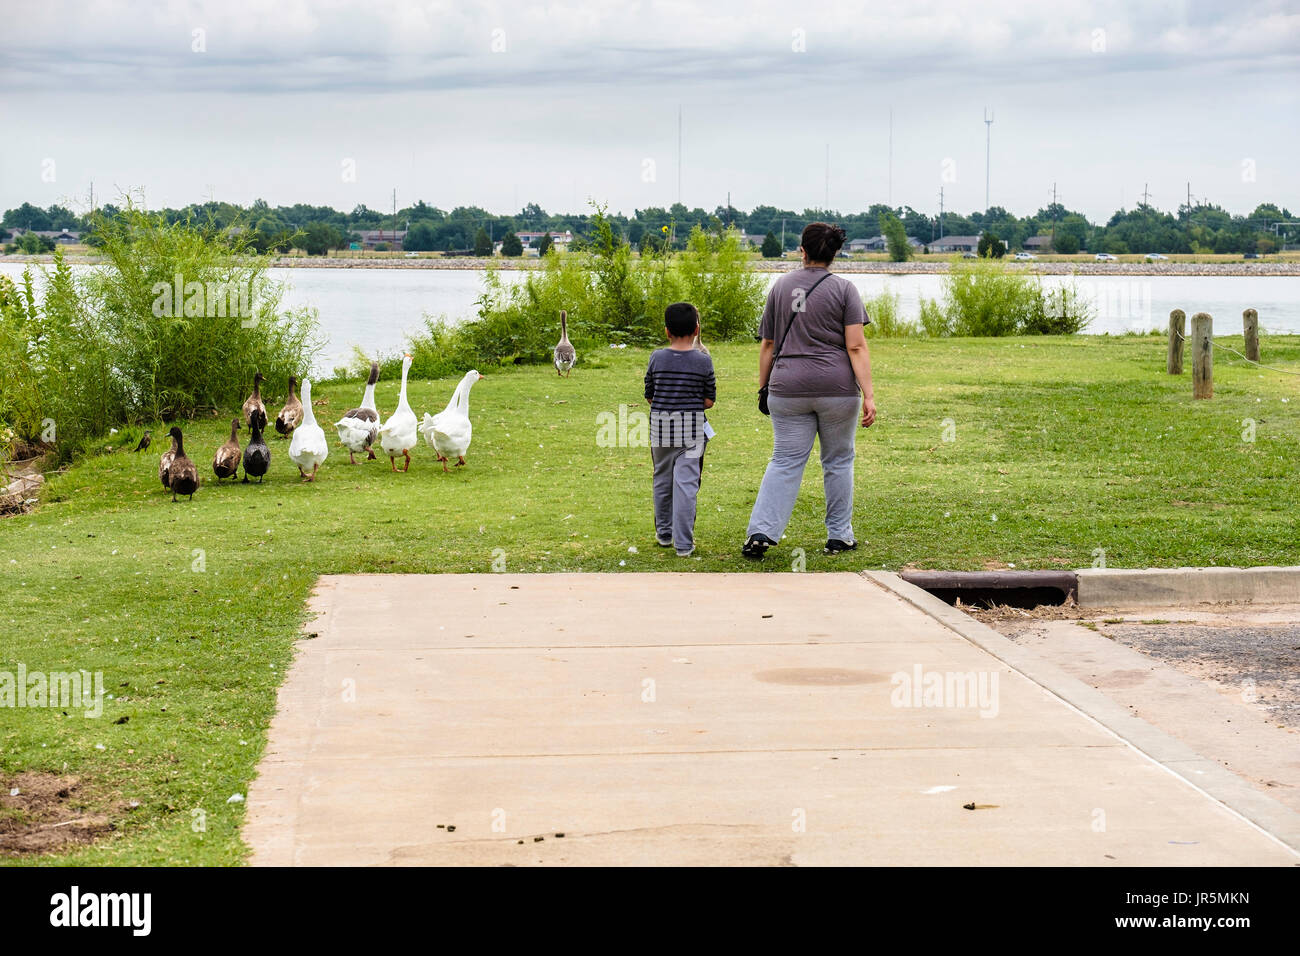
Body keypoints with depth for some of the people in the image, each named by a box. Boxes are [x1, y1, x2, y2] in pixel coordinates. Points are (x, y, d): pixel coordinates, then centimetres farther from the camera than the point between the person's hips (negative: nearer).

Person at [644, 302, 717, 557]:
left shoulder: (657, 358, -2)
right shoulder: (703, 361, -6)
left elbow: (649, 396, 3)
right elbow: (709, 400, -2)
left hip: (661, 428, 2)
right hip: (692, 430, -2)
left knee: (662, 481, 17)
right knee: (686, 483, -2)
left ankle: (664, 534, 30)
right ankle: (683, 543, -5)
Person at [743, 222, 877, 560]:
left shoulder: (781, 286, 8)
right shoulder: (843, 289, -1)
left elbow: (767, 344, 11)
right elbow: (856, 346, -9)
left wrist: (763, 386, 19)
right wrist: (869, 395, -11)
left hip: (788, 389, 2)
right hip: (837, 389, -2)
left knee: (785, 462, 4)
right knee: (838, 461, 12)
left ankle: (761, 531, -11)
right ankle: (839, 535, 18)